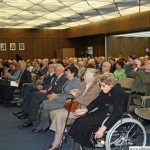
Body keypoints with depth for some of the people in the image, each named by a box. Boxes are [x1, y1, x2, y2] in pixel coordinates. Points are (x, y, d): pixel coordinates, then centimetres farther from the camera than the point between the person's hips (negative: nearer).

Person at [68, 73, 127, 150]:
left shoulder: (119, 94, -19)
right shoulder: (105, 91, 6)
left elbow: (116, 113, -27)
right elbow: (97, 101, 18)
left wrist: (103, 128, -33)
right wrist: (86, 109, 2)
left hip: (110, 117, -8)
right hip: (101, 112, 8)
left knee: (83, 123, -22)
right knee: (79, 121, -12)